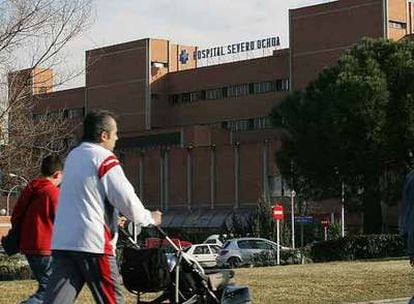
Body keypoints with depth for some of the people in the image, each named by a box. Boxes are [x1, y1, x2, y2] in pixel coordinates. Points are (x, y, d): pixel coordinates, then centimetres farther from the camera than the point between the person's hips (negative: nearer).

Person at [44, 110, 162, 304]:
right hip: (92, 243, -7)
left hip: (62, 241, 7)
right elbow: (126, 199, -10)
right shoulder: (104, 159, -8)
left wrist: (115, 217, 30)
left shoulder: (73, 156, 17)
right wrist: (150, 218, 7)